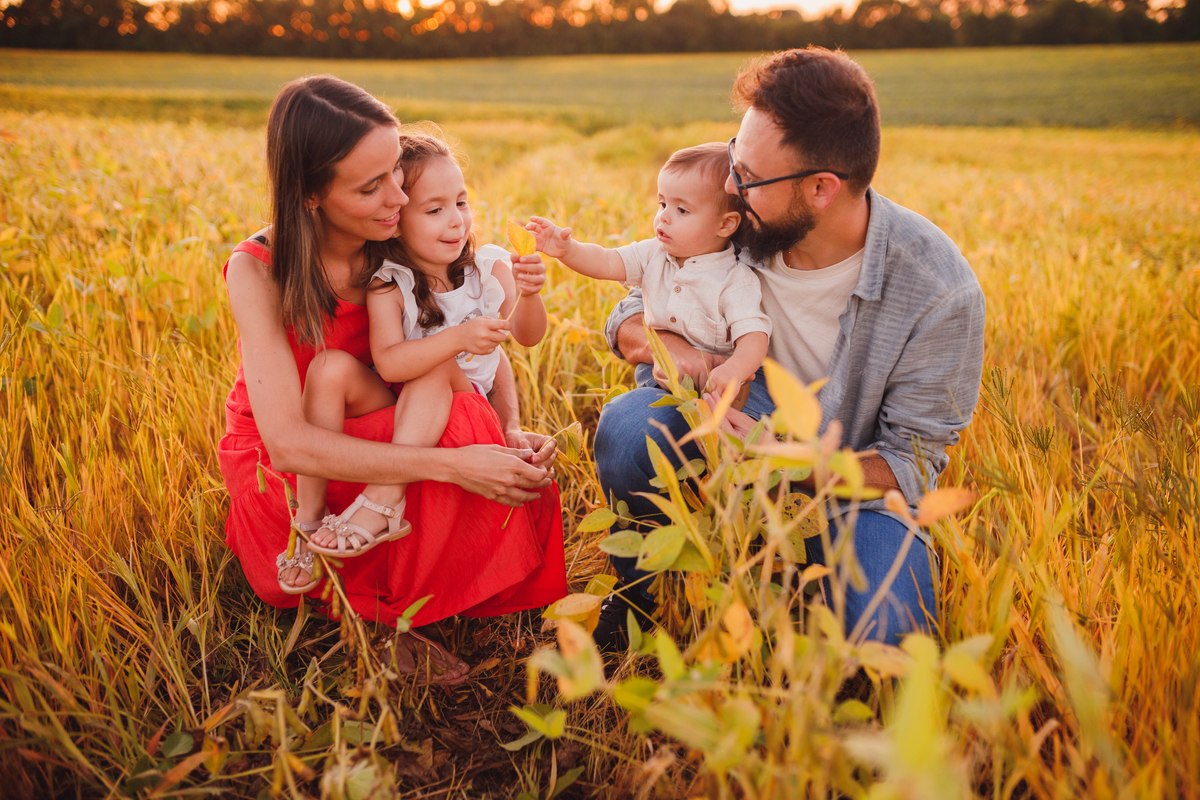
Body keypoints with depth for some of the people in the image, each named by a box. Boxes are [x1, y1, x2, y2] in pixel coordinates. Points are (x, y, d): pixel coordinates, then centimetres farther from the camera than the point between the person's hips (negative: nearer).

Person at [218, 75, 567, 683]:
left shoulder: (405, 249, -12)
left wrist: (509, 431, -27)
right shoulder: (258, 271, -23)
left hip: (382, 441, 3)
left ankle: (389, 610, -9)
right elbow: (287, 443, -32)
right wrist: (449, 462, -41)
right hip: (283, 473, -2)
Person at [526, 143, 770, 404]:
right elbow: (606, 263, -6)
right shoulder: (654, 254, 2)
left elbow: (754, 338, -23)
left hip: (710, 381, -4)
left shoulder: (735, 281, -15)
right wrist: (567, 249, -26)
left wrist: (734, 370, -44)